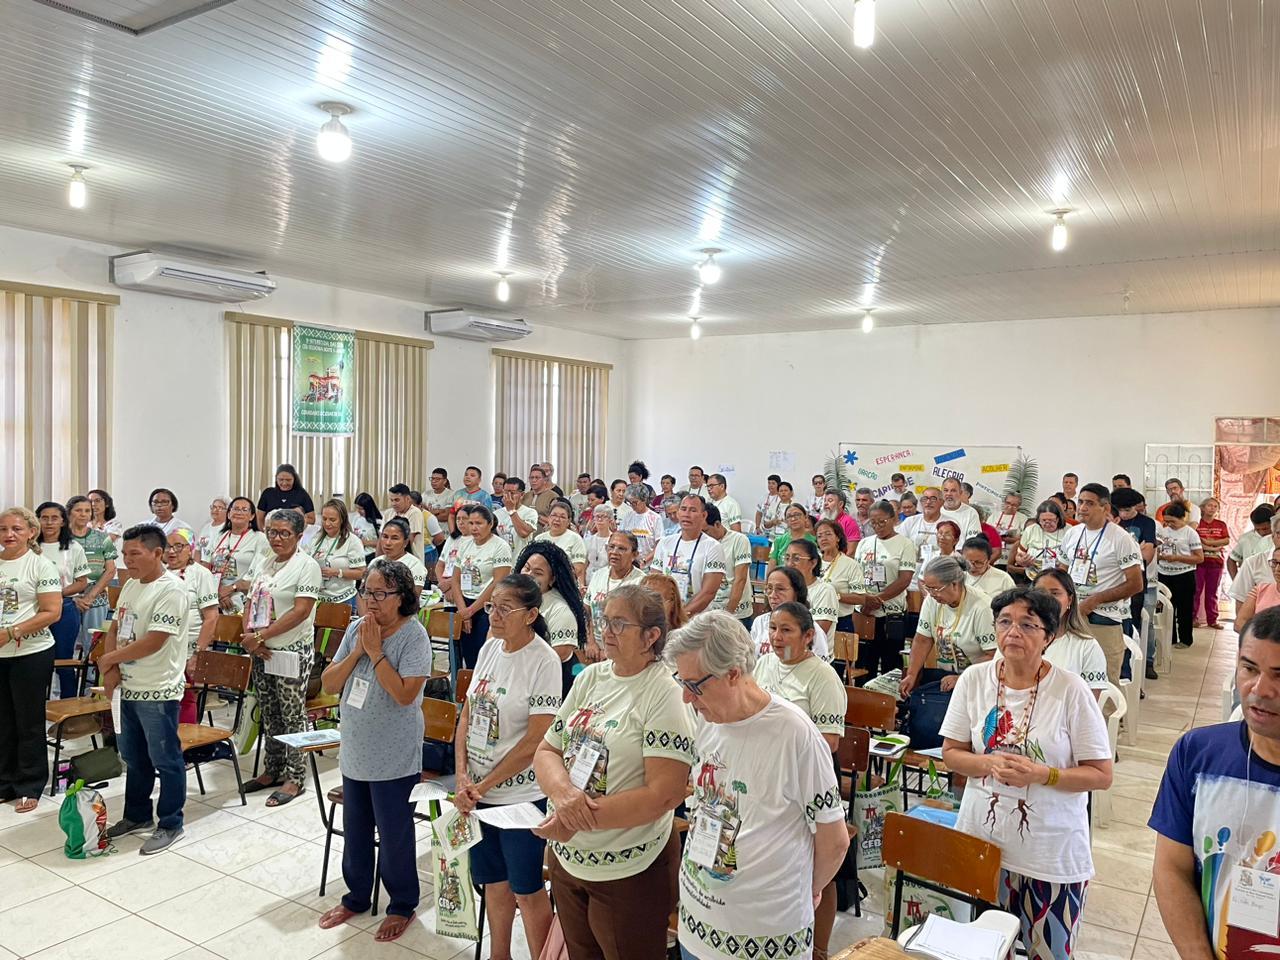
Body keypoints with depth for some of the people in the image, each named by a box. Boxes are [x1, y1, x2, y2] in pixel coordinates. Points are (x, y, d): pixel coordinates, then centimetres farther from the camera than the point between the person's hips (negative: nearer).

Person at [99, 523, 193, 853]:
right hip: (128, 688, 9)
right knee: (133, 758, 21)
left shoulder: (171, 590, -18)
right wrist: (112, 670, -3)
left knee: (165, 760, 4)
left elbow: (152, 642, -22)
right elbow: (114, 629, 12)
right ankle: (137, 816, 37)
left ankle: (170, 824, 16)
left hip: (158, 692, -8)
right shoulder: (130, 585, 9)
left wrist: (109, 659, -10)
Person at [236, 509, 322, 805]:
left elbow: (301, 611, -17)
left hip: (292, 650, -7)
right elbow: (250, 601, 12)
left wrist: (261, 637, -17)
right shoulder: (262, 562, 11)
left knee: (292, 714, 0)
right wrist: (249, 636, -5)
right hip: (261, 650, 7)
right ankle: (273, 770, 28)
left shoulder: (307, 565, -11)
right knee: (268, 712, 15)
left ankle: (294, 778, 9)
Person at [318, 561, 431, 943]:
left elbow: (404, 694, -25)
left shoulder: (413, 635, -17)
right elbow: (329, 684, 0)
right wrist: (357, 651, -14)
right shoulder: (355, 629, 0)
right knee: (355, 831, 21)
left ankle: (402, 905, 28)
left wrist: (375, 650, -22)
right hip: (354, 751, 6)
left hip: (394, 758, -6)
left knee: (394, 836, 8)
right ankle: (356, 896, 41)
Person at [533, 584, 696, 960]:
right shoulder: (590, 678, 2)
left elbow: (665, 794, -23)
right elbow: (546, 750, 4)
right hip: (566, 858, 6)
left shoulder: (665, 696, -18)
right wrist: (562, 790, -18)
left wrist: (582, 821, -23)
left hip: (628, 872, -6)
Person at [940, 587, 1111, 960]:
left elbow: (1101, 775, -8)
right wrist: (989, 765, -17)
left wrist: (1040, 774, -23)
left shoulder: (1070, 689, -12)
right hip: (981, 838, 3)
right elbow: (951, 753, 3)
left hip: (1051, 850, -2)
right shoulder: (974, 679, -4)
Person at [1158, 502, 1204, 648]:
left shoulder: (1190, 533, -8)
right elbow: (1154, 549, 17)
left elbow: (1200, 558, -10)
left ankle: (1185, 639, 17)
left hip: (1183, 576, -5)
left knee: (1184, 609, 6)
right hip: (1164, 575, 5)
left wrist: (1177, 558, -19)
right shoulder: (1162, 530, 6)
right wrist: (1159, 555, -5)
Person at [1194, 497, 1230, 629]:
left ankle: (1212, 619, 13)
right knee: (1196, 590, -3)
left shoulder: (1221, 525, 12)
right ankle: (1193, 618, 3)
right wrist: (1214, 547, -14)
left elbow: (1227, 540, -1)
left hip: (1216, 562, 3)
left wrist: (1208, 541, -11)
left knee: (1212, 592, 8)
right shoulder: (1197, 523, 1)